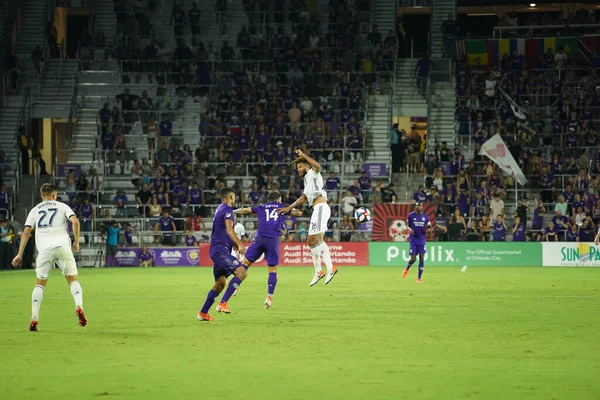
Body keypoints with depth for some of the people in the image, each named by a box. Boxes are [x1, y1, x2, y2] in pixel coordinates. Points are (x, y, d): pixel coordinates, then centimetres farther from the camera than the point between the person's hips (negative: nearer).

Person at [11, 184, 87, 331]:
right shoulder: (62, 206, 15)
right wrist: (76, 242, 9)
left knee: (40, 284, 10)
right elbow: (75, 221, -1)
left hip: (44, 249, 1)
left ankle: (34, 318, -2)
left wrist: (20, 254, 12)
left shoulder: (35, 210, 19)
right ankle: (79, 307, -20)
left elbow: (26, 232, 11)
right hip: (62, 246, -1)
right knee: (73, 279, 5)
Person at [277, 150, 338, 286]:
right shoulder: (307, 179, 28)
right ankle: (318, 272, 20)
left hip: (321, 207, -10)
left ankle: (330, 268, -27)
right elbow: (304, 197, 38)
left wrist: (303, 155, -19)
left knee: (317, 239, -21)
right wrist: (289, 207, 38)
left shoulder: (313, 173, 1)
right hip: (317, 210, 10)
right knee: (311, 241, 12)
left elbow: (317, 166, -25)